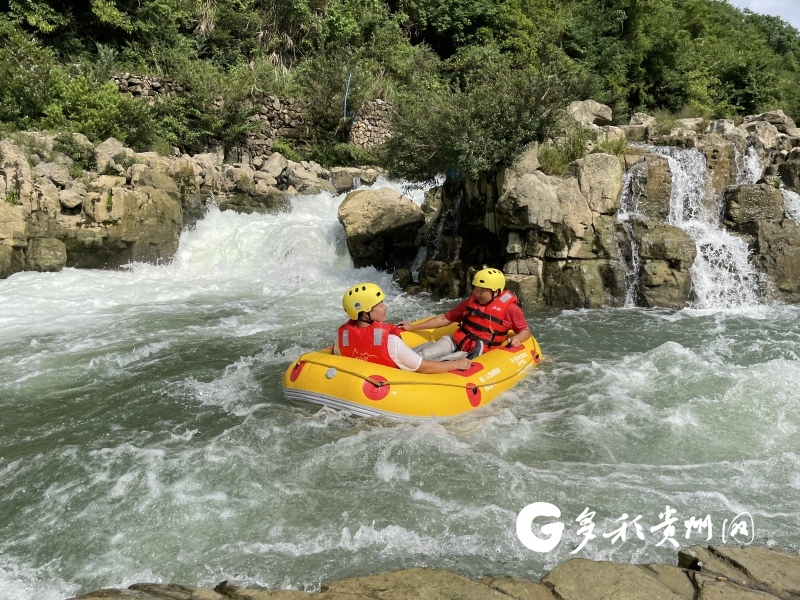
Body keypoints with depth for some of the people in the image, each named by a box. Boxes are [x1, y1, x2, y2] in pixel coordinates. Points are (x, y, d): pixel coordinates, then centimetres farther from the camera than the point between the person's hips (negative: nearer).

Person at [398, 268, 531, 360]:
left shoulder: (509, 308, -4)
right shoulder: (470, 302, 9)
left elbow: (526, 331, 4)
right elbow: (444, 319, 14)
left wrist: (516, 338, -21)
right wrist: (412, 327, 13)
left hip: (477, 354, -5)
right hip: (454, 343, 5)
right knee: (421, 357, -17)